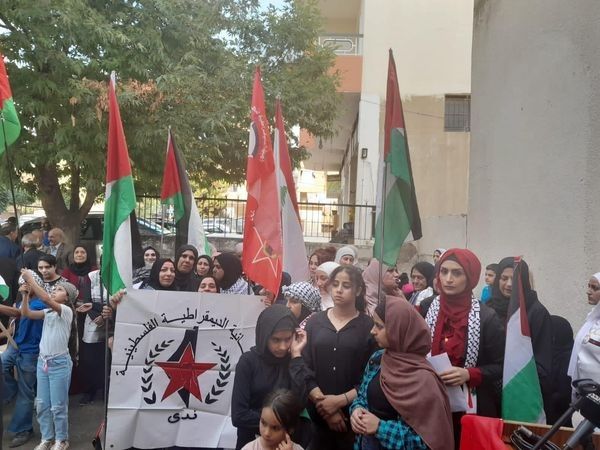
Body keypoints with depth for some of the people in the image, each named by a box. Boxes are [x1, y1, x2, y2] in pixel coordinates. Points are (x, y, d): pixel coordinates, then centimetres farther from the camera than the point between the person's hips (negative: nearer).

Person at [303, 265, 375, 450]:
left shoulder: (369, 326, -5)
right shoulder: (315, 322, 2)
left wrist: (340, 400, -14)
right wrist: (322, 402, -12)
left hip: (354, 415, -2)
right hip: (318, 414, 2)